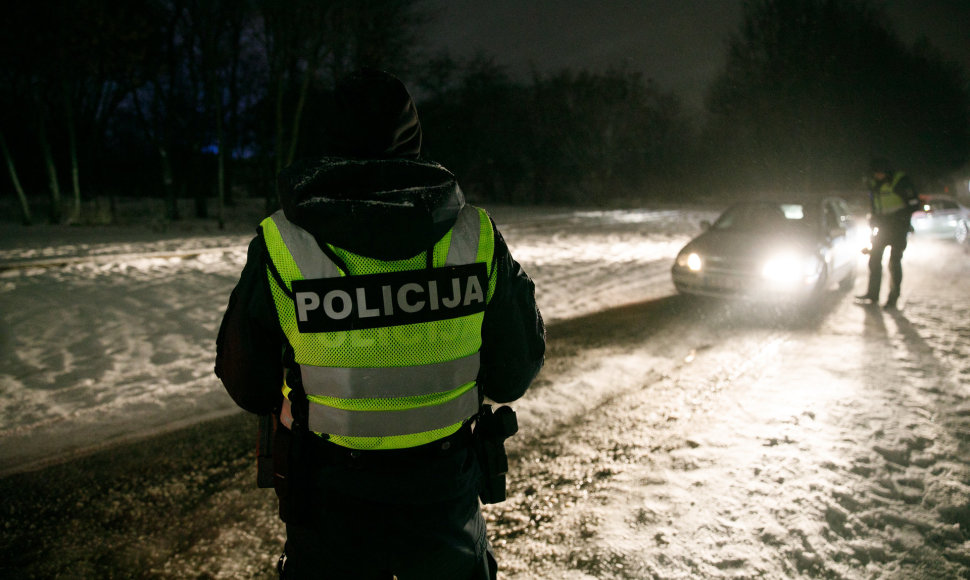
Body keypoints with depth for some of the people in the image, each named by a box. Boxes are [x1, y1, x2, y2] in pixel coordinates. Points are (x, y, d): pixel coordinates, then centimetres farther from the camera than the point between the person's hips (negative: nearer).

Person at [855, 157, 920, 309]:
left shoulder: (900, 181, -12)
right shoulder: (874, 184, 7)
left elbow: (914, 203, -11)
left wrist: (899, 217, -17)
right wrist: (873, 220, 8)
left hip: (898, 227, -6)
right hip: (882, 226, 6)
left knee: (894, 262, -5)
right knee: (874, 259, 5)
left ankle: (893, 298, 2)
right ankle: (872, 294, 13)